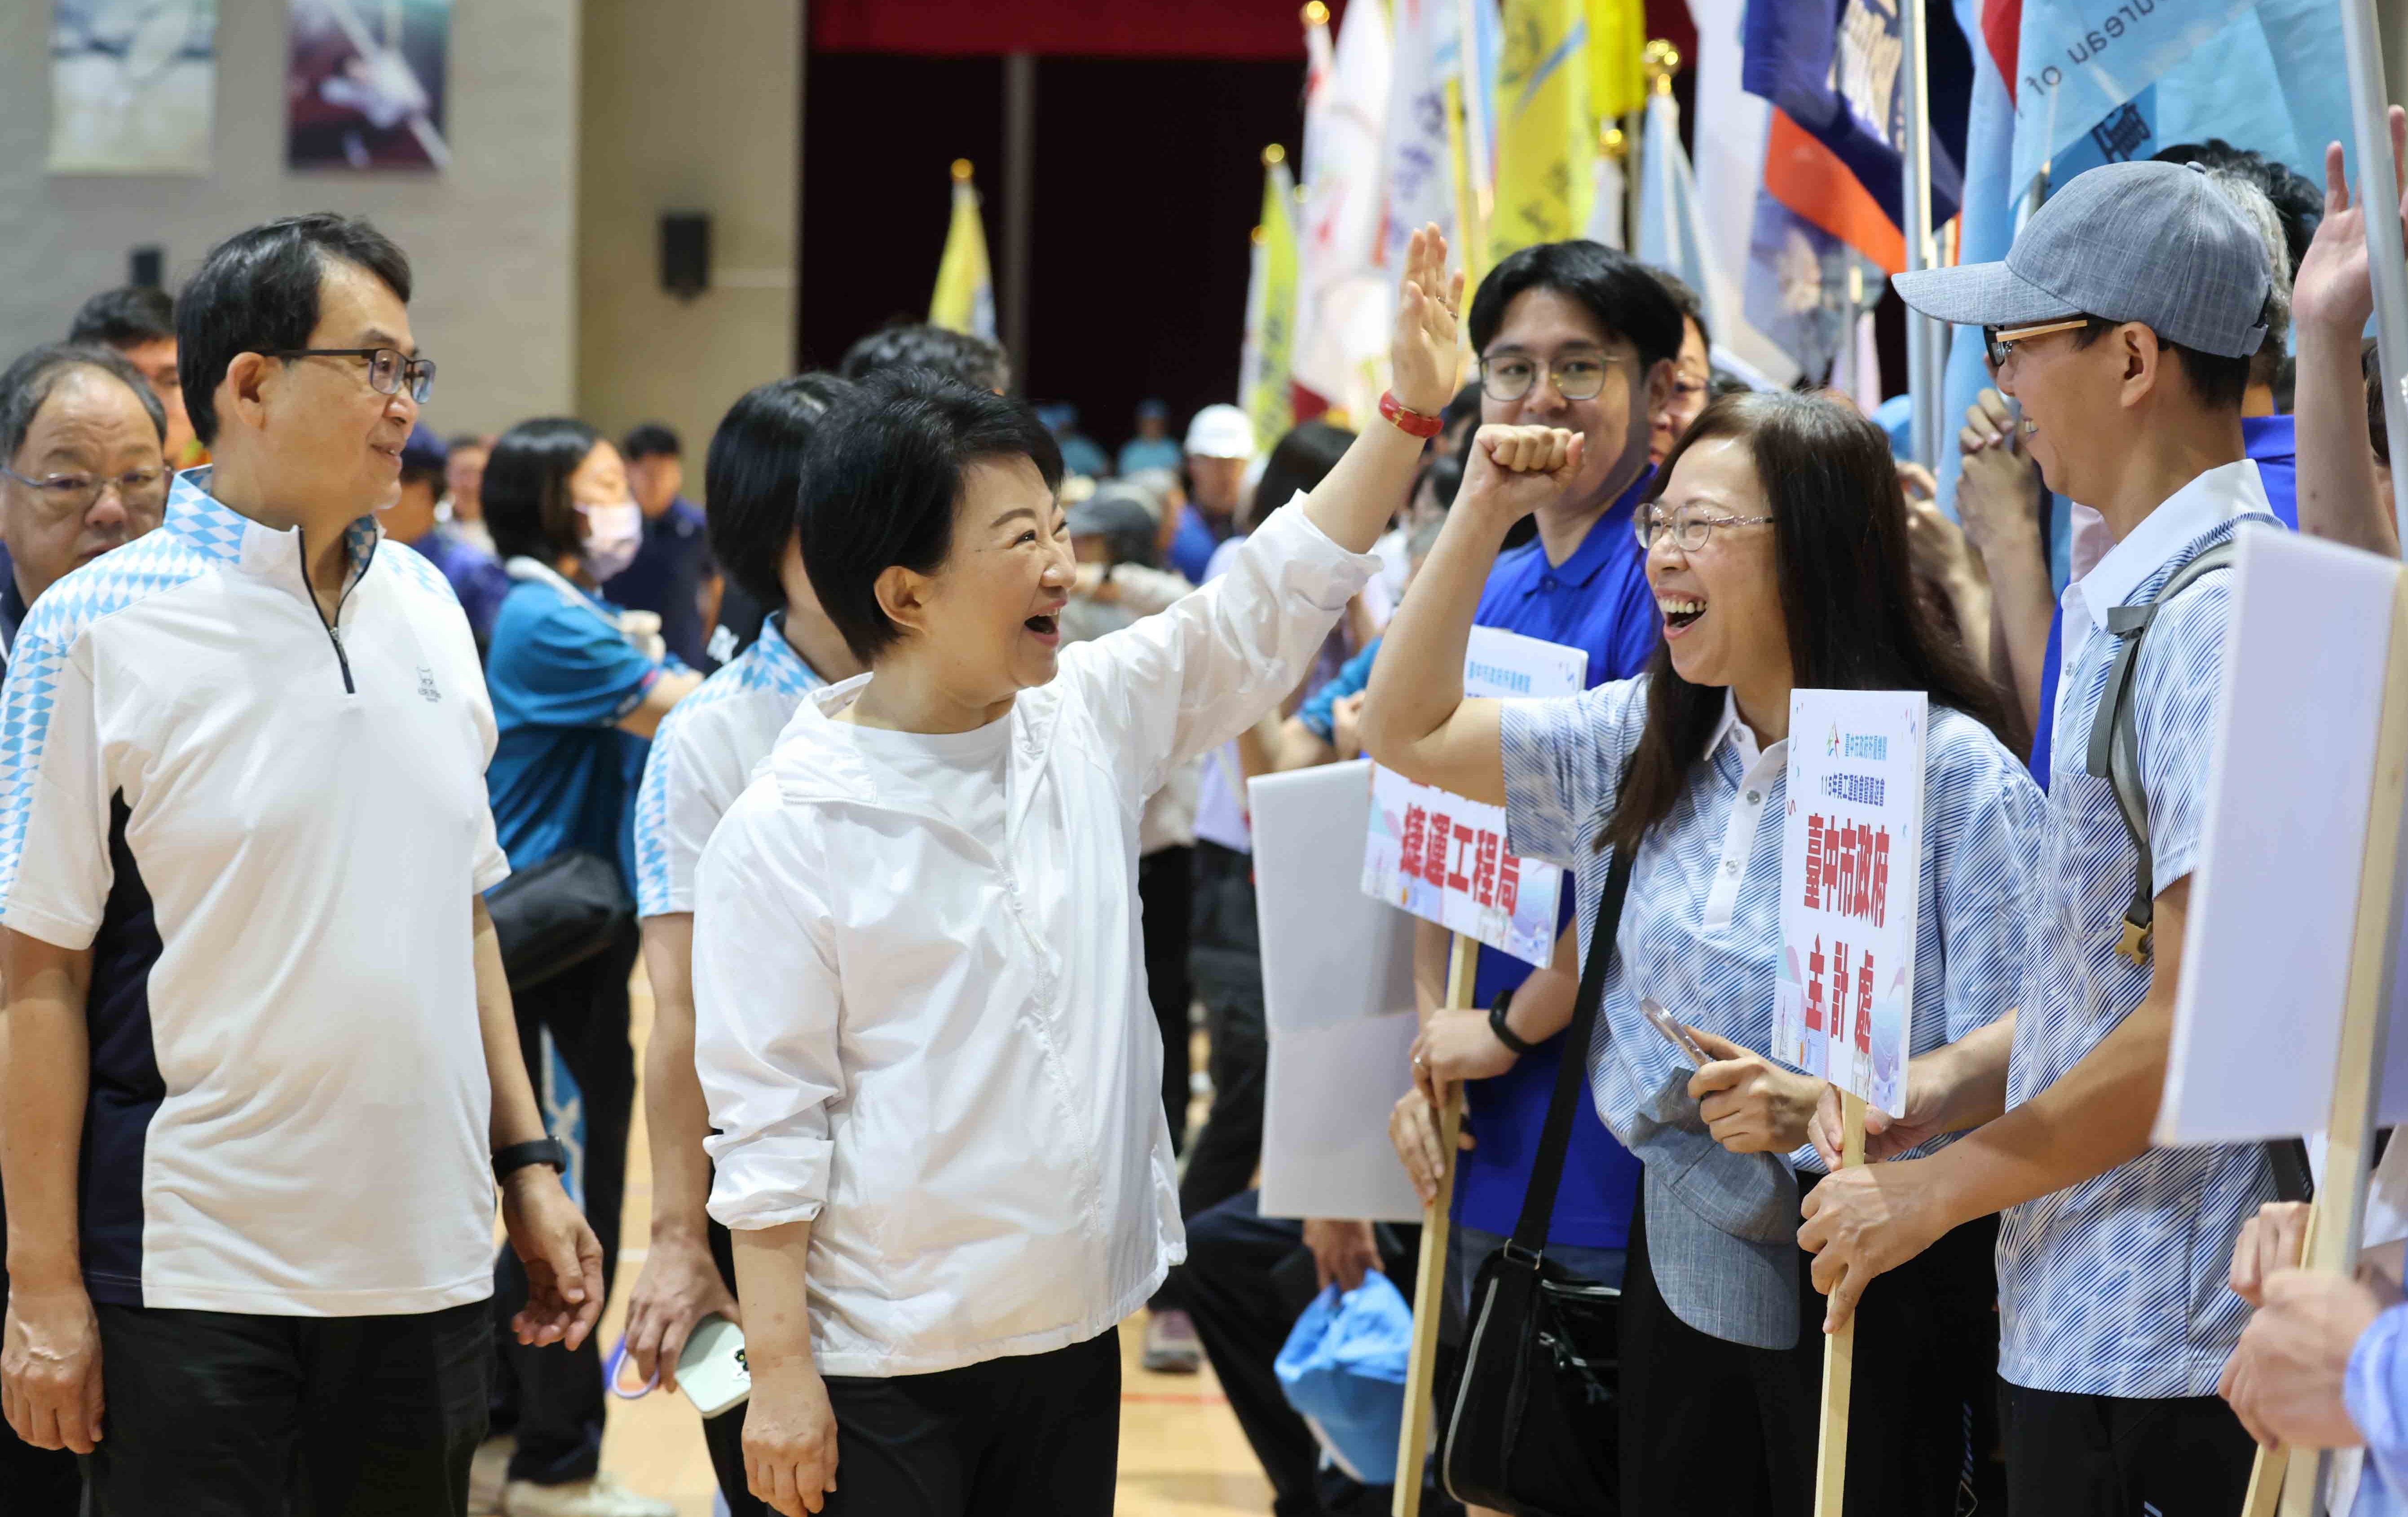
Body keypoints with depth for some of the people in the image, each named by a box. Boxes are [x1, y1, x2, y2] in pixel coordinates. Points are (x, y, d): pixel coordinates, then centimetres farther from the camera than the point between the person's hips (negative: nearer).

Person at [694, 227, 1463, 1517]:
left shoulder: (1088, 722, 3)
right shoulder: (787, 831, -12)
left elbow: (1267, 611, 10)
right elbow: (767, 1127, -11)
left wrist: (1410, 408, 5)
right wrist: (780, 1371, -14)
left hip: (1075, 1331, 6)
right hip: (884, 1366, -5)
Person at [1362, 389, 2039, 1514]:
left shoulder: (1952, 773, -13)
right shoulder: (1645, 740, 7)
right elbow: (1405, 730, 11)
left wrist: (1825, 1110, -31)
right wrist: (1483, 510, 4)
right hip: (1683, 1277, 6)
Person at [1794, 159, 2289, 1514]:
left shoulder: (2214, 617, -17)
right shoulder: (2138, 601, 15)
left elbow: (2197, 1021, -21)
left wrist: (1932, 1193, -13)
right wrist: (1913, 1095, 10)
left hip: (2154, 1351, -9)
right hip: (2086, 1320, 9)